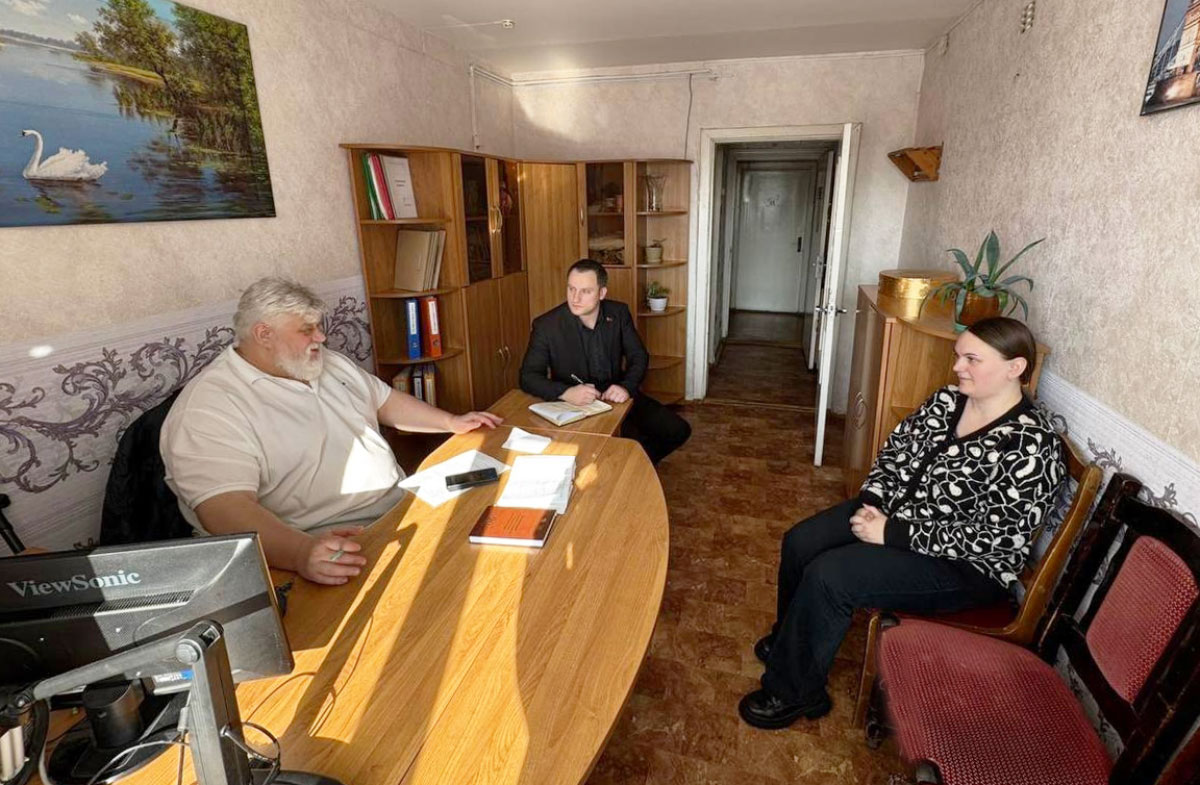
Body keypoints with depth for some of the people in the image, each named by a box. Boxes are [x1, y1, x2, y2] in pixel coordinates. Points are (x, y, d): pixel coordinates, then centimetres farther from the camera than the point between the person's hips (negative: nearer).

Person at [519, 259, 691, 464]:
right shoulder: (546, 325, -14)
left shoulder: (619, 313, -3)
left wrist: (627, 387, -19)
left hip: (617, 396, 5)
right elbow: (528, 377, -14)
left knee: (678, 431, -4)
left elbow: (639, 356, 3)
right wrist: (566, 392, -33)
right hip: (576, 406, -4)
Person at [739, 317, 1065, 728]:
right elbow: (896, 451, 7)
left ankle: (793, 693, 1)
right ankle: (788, 639, 23)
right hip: (897, 512, 8)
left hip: (963, 567, -8)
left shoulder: (1032, 447, -23)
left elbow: (992, 539, -25)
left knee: (827, 576, -22)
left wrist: (892, 534, -24)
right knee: (799, 543, -4)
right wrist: (872, 502, -10)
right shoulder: (947, 401, -1)